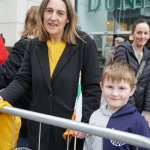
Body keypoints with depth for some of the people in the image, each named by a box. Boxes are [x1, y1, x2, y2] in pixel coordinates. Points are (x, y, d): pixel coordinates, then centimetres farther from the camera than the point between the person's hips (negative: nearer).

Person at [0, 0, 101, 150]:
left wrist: (84, 120, -15)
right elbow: (22, 80, 3)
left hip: (71, 128, -3)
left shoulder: (84, 43, -7)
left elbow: (93, 87, -7)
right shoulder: (34, 45, 6)